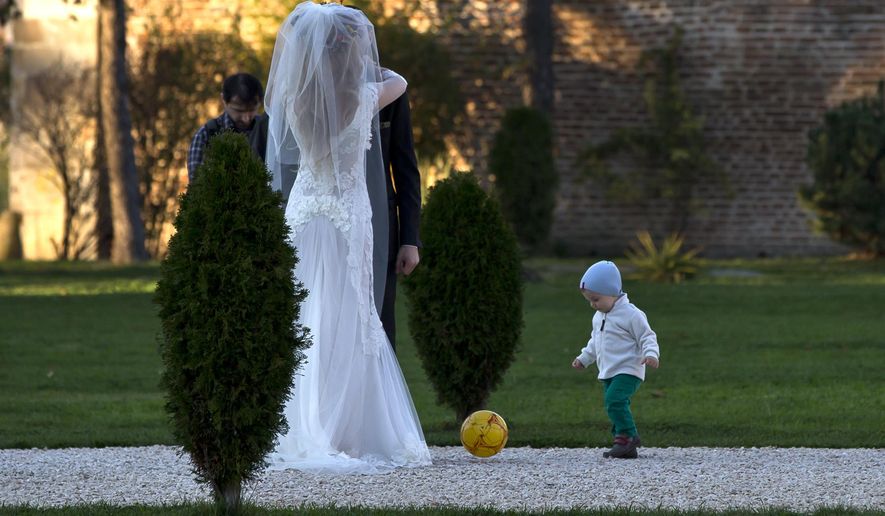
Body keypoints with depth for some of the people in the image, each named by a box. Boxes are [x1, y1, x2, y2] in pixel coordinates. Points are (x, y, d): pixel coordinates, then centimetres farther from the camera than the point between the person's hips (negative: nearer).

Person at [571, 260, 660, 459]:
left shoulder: (631, 314, -11)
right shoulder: (599, 317, 15)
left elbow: (647, 337, -10)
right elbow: (595, 342, 30)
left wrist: (651, 354, -26)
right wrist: (584, 358, 30)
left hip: (628, 370, -9)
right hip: (608, 373, 9)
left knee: (615, 400, -26)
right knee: (614, 405, 5)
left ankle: (628, 436, -19)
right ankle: (627, 448, 7)